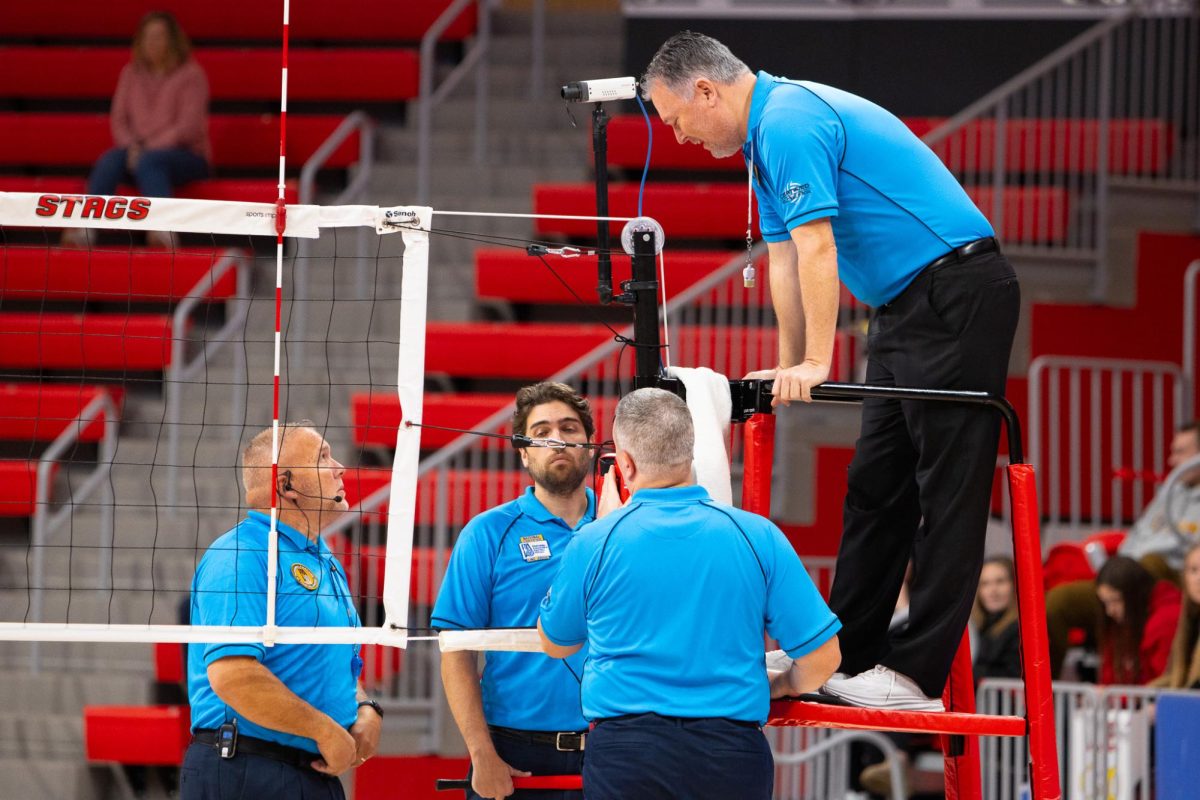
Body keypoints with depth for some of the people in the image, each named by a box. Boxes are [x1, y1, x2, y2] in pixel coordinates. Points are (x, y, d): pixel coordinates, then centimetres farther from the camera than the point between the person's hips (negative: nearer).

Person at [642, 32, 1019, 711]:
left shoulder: (790, 124, -18)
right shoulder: (767, 136, 15)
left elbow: (816, 247, -23)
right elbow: (787, 258, 19)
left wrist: (815, 363, -24)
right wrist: (789, 367, 18)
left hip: (959, 297, -11)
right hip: (909, 308, 11)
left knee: (949, 489, -9)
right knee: (878, 484, 12)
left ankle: (920, 674, -11)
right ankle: (849, 658, 16)